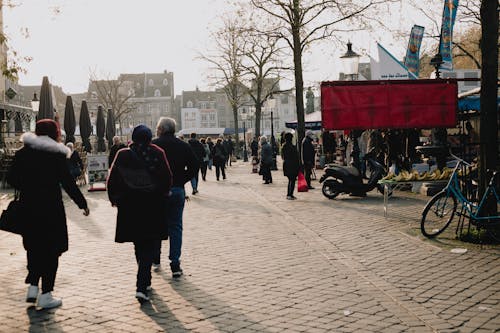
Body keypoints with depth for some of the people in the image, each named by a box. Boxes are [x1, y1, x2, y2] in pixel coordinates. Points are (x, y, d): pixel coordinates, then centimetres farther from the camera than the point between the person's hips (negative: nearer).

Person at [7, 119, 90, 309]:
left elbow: (11, 178, 3)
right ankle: (45, 295, 5)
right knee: (51, 250, 3)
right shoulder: (57, 154, -8)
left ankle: (32, 287, 14)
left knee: (33, 247, 19)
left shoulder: (23, 153, 3)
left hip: (29, 207, 4)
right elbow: (67, 182, -9)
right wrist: (82, 203, 0)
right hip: (51, 207, -4)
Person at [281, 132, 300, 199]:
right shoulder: (293, 147, -15)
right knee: (292, 180, 0)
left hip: (286, 165, 7)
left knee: (290, 180, 18)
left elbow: (282, 156, 11)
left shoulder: (283, 147, 4)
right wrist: (298, 166, -5)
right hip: (293, 165, -7)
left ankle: (288, 194, 19)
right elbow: (296, 157, -12)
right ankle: (290, 195, -5)